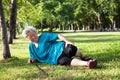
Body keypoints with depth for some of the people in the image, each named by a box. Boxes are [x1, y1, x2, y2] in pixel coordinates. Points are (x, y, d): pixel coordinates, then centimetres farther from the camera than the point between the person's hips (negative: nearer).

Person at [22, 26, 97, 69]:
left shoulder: (44, 36, 8)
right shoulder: (31, 46, 19)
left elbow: (58, 35, 0)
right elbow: (35, 58, 28)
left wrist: (67, 41, -18)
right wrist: (31, 60, 3)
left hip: (61, 48, -1)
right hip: (56, 58, 1)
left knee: (71, 48, -38)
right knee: (63, 61, -36)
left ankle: (84, 58, -8)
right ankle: (86, 63, -54)